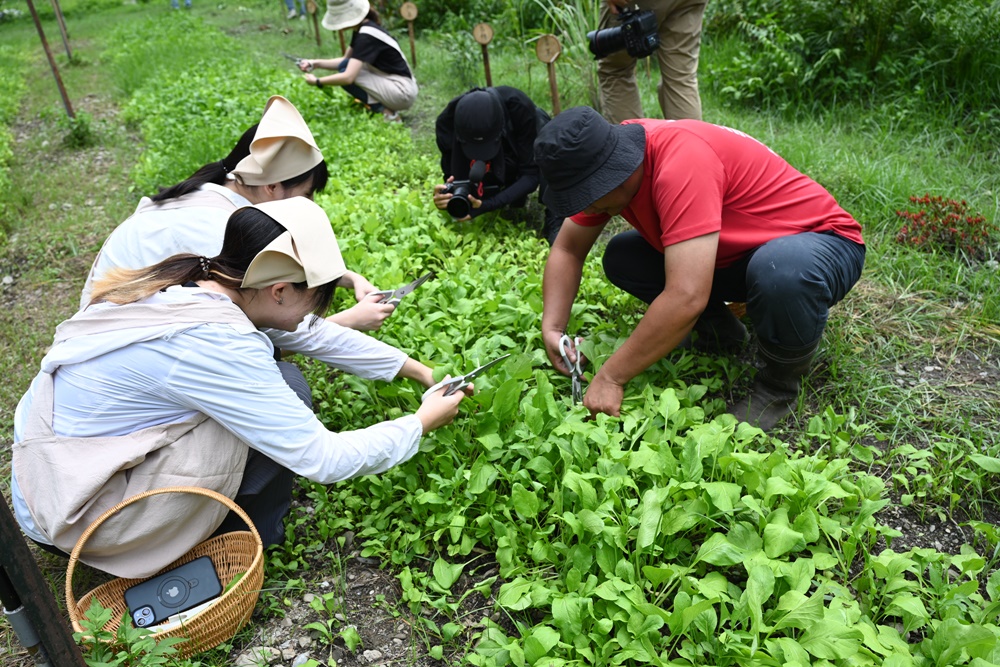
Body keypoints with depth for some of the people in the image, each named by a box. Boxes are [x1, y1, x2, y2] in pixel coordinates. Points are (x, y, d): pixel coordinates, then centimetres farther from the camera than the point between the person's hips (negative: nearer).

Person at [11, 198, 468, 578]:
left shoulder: (195, 281, -5)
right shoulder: (212, 340, -30)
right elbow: (323, 459, -24)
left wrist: (412, 368, 10)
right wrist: (420, 424, -9)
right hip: (75, 516, -8)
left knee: (265, 375, 7)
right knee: (285, 387, -13)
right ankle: (256, 538, 9)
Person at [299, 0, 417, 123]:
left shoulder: (367, 35, -21)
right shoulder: (360, 29, 6)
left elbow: (348, 77, -27)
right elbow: (345, 61, 17)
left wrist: (317, 82, -14)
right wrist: (315, 63, 5)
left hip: (403, 92, -10)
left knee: (348, 74, -16)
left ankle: (385, 112, -11)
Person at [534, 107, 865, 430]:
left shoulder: (680, 161, -35)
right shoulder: (609, 163, -10)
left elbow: (687, 298, -41)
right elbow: (567, 249, 0)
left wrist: (610, 377, -33)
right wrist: (552, 328, -17)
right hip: (736, 254, 7)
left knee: (781, 273, -41)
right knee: (621, 258, -6)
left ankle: (779, 384, -11)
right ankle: (721, 332, 9)